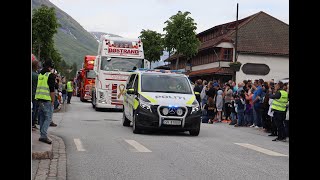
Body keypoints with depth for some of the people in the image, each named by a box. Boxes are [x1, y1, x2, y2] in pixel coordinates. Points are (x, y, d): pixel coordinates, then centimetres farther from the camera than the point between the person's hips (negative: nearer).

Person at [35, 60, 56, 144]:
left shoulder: (40, 75, 14)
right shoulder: (50, 75, -9)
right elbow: (52, 90, -13)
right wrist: (53, 101, -7)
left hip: (39, 99, 7)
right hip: (47, 99, -7)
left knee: (42, 118, 13)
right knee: (48, 118, -5)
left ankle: (42, 135, 15)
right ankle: (44, 135, -14)